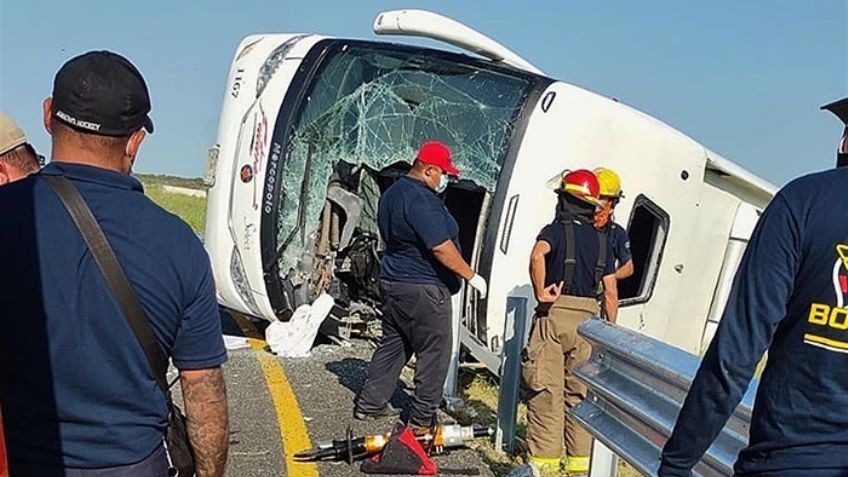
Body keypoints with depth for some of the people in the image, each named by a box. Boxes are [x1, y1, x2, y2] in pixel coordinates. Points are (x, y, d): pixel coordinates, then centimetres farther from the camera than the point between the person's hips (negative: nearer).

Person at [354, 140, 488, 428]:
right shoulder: (421, 199, -21)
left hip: (392, 282, 10)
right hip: (423, 290, -10)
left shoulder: (392, 193, 12)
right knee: (434, 352, 2)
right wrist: (471, 276, -16)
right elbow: (441, 247, -25)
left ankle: (369, 404, 24)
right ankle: (423, 417, 9)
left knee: (393, 345, 18)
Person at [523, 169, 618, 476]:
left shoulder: (555, 229, -1)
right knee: (579, 393, 12)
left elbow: (537, 255, -25)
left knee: (547, 390, 0)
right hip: (587, 319, 4)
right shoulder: (602, 241, 12)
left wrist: (540, 292, -14)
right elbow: (611, 293, 8)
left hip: (554, 315, -4)